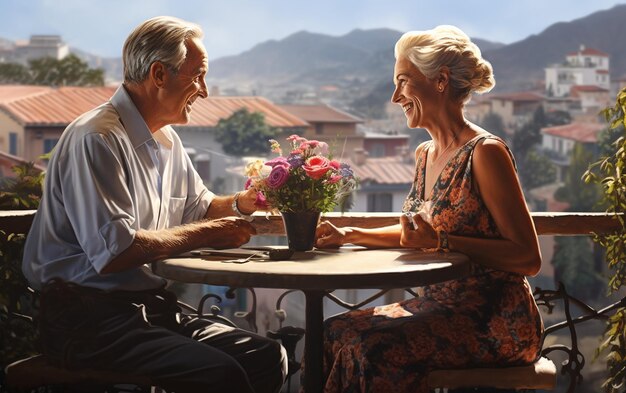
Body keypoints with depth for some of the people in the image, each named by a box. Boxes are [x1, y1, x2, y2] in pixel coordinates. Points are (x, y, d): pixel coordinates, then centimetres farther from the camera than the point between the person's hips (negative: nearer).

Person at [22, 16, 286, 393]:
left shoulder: (166, 139, 16)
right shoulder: (97, 138, -15)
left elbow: (198, 207, 31)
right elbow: (113, 252, -22)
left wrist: (241, 203, 8)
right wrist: (204, 235, -12)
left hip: (150, 307, 9)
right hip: (89, 318, -9)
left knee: (268, 356, -11)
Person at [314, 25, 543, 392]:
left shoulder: (485, 152, -14)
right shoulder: (425, 155, 12)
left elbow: (528, 258, -16)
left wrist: (440, 242, -24)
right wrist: (351, 235, 16)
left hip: (496, 321, -8)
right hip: (439, 305, 8)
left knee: (374, 347, -26)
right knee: (334, 333, -10)